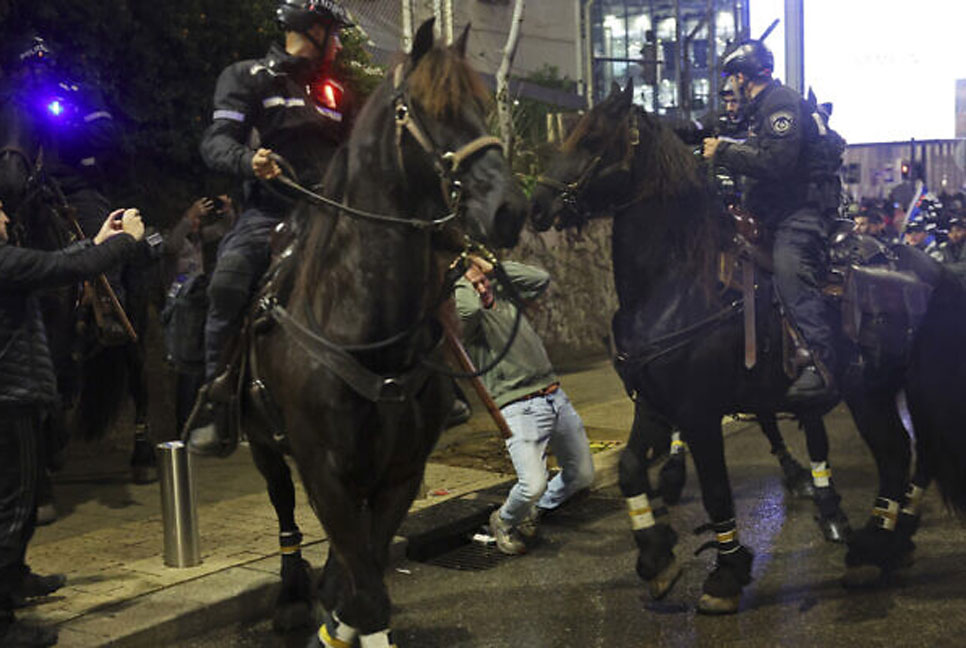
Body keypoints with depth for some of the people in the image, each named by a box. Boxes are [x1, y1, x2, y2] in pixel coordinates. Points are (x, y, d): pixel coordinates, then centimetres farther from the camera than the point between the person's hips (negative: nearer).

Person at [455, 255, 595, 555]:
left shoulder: (505, 297, 15)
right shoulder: (464, 319, -7)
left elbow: (541, 278, 9)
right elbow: (469, 309, -30)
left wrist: (494, 267, 5)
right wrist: (460, 278, -11)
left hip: (556, 397, 7)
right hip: (519, 409, -7)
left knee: (582, 475, 13)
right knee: (533, 484, -22)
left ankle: (535, 510, 36)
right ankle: (504, 522, 10)